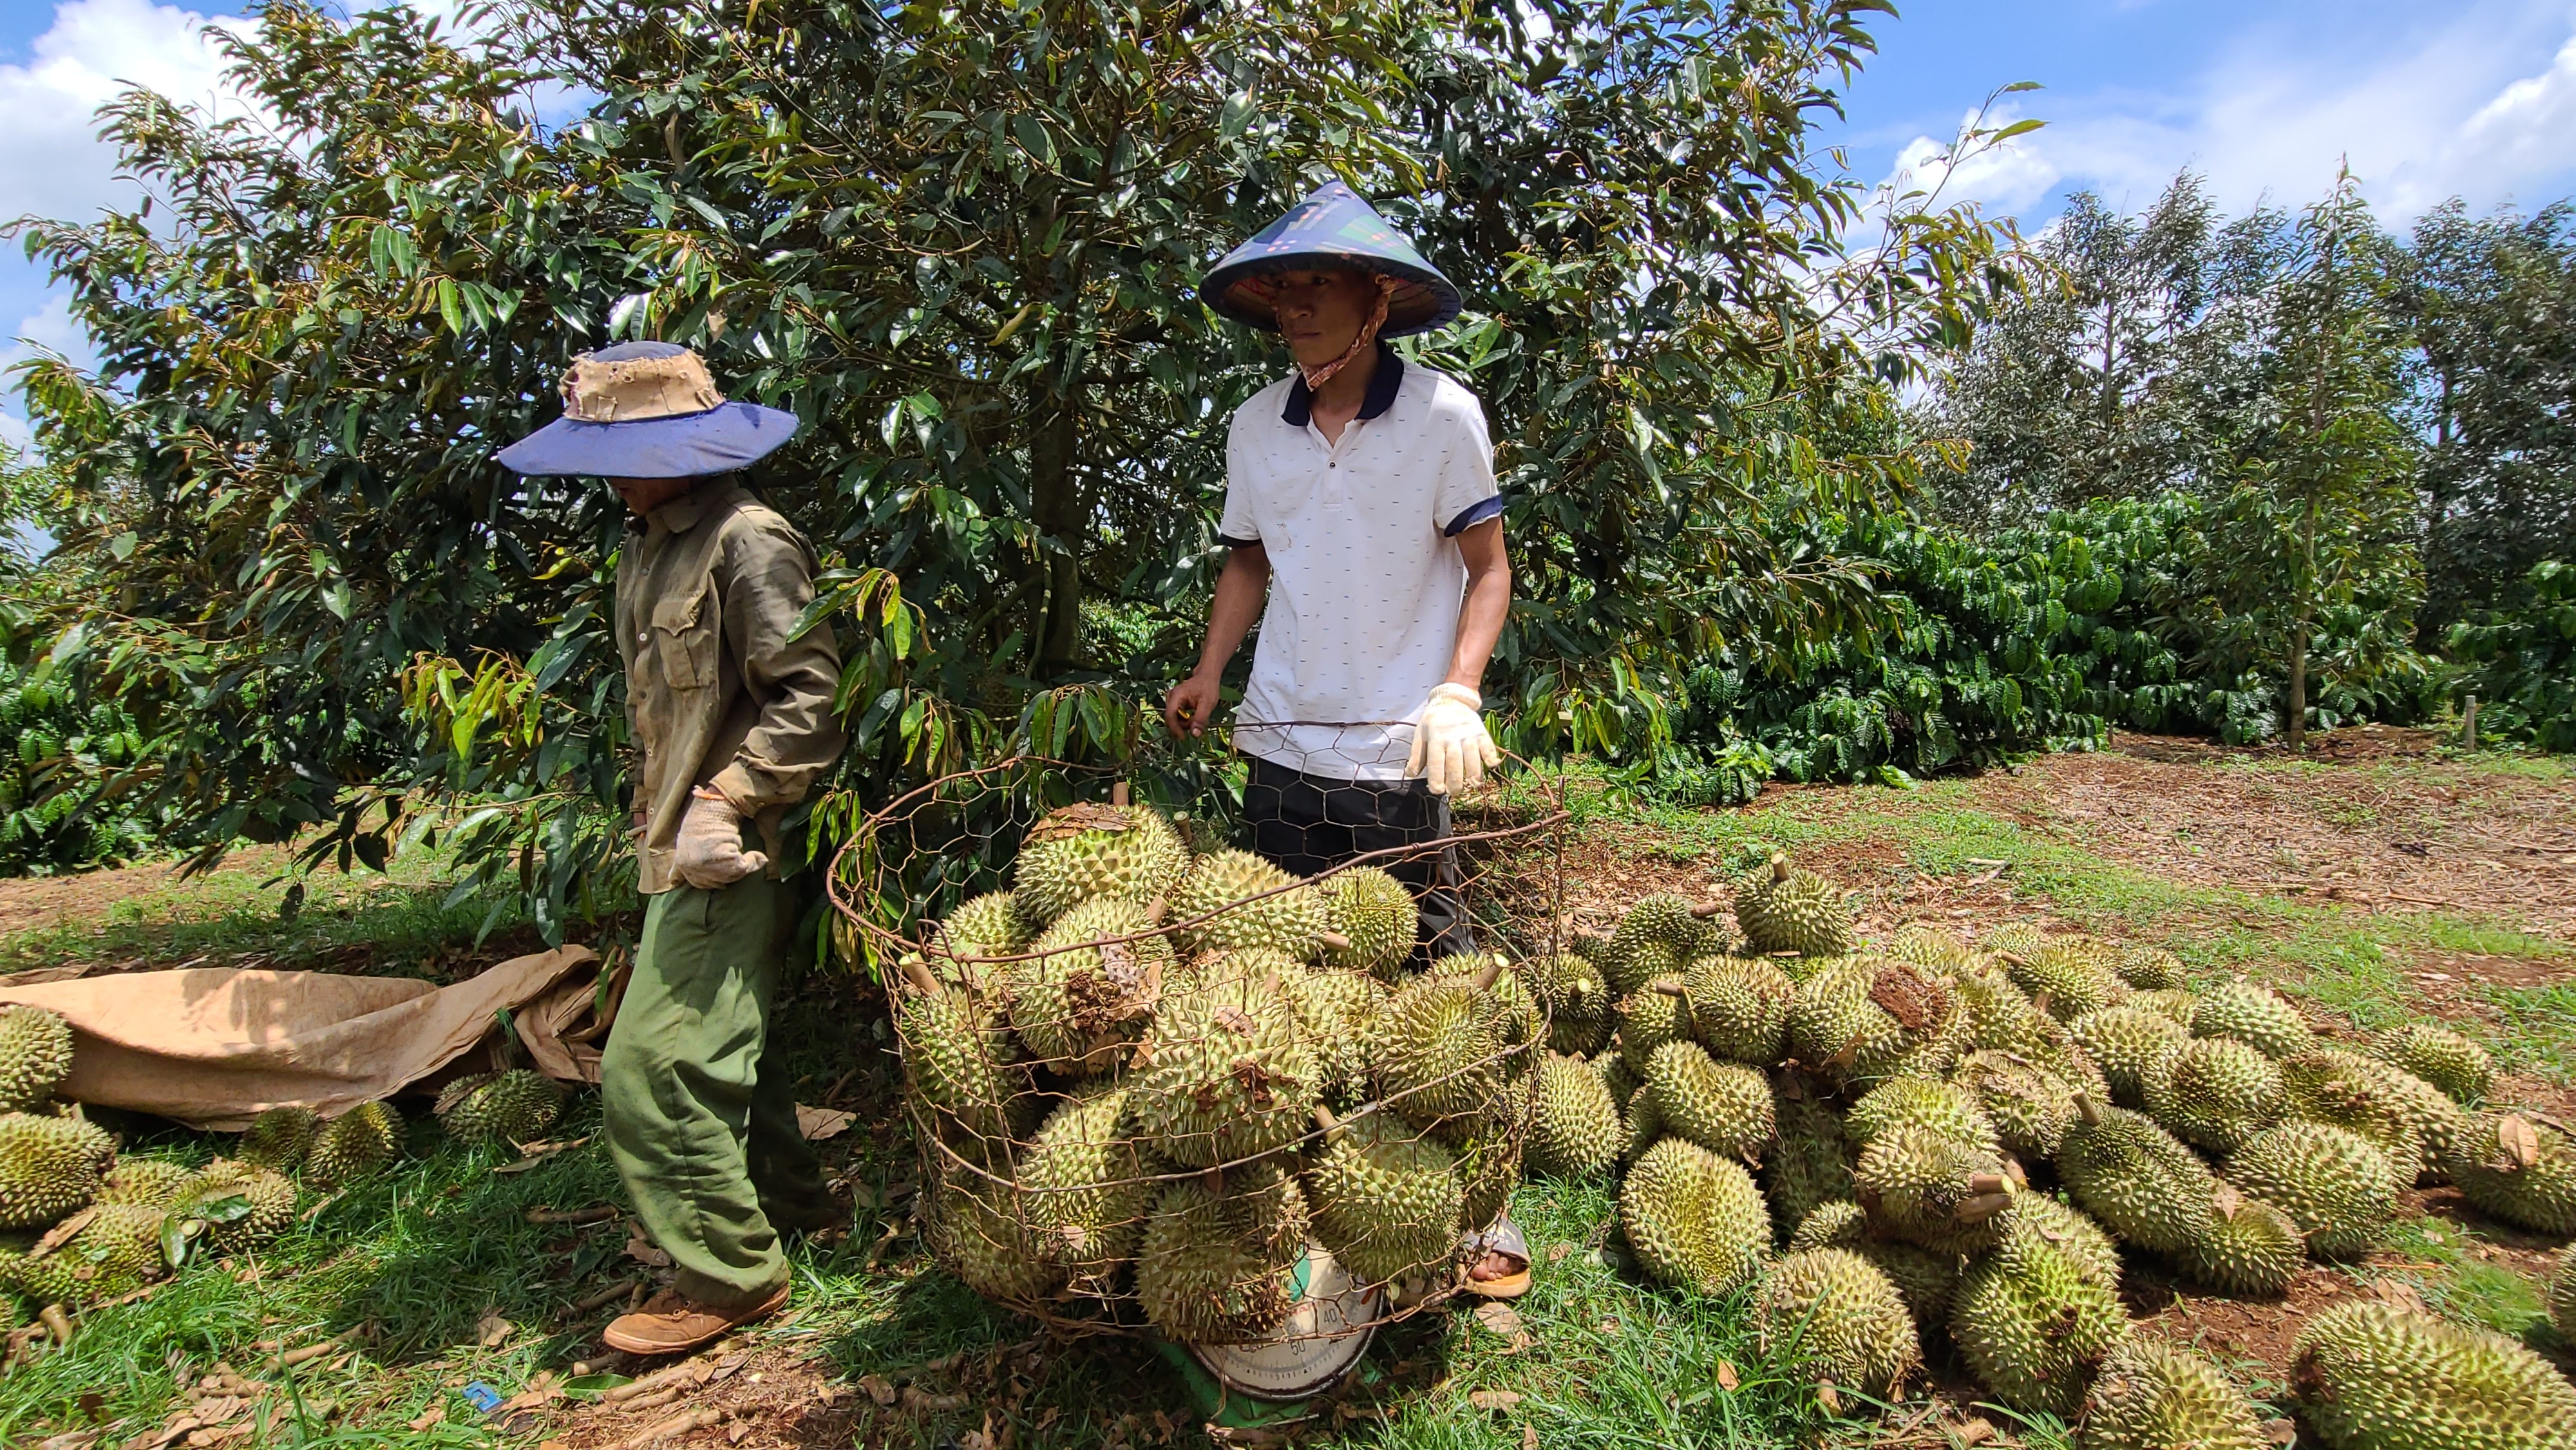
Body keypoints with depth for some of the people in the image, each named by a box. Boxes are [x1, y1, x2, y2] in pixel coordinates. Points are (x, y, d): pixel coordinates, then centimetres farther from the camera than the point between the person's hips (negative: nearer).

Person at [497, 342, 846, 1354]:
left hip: (733, 855, -10)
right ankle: (791, 1203, 37)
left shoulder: (746, 541, -16)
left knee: (652, 1069, -7)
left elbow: (809, 695, -22)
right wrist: (657, 804, 20)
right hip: (678, 846, 10)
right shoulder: (645, 545, 16)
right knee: (723, 1046, 20)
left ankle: (730, 1274, 9)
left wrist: (724, 804, -23)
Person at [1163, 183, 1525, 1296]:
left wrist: (1458, 693, -16)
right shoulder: (1255, 426, 8)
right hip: (1283, 748, 5)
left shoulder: (1442, 414, -4)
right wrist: (1209, 671, 5)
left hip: (1398, 758, -4)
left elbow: (1487, 569, -1)